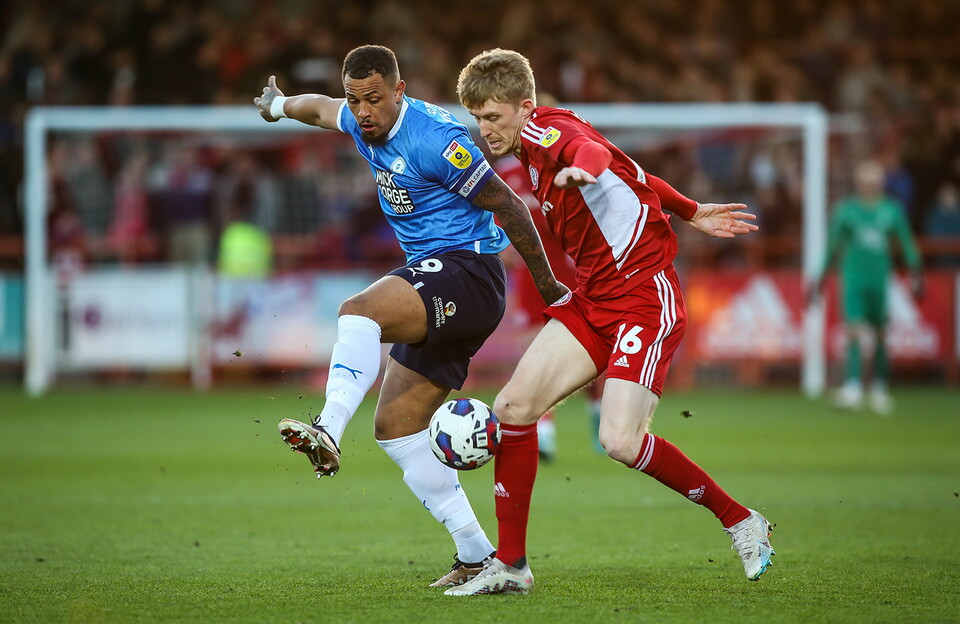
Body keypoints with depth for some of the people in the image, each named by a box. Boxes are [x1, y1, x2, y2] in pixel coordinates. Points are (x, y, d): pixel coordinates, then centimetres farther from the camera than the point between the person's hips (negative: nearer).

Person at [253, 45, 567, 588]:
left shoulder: (435, 139, -17)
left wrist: (549, 287, -5)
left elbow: (508, 206, -12)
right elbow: (323, 109, 34)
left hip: (467, 270, -9)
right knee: (395, 426, 3)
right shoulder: (363, 123, 9)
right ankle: (477, 556, 3)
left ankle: (328, 432, -52)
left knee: (359, 312, -33)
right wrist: (280, 104, 55)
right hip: (437, 298, 10)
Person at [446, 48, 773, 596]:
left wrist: (581, 168, -64)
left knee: (621, 441, -20)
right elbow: (628, 173, 25)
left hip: (645, 293, -9)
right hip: (593, 298, 9)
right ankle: (511, 564, 6)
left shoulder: (548, 130, -15)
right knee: (514, 407, -3)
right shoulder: (534, 147, 13)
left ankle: (741, 522, 0)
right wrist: (689, 211, 33)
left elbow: (594, 151, -40)